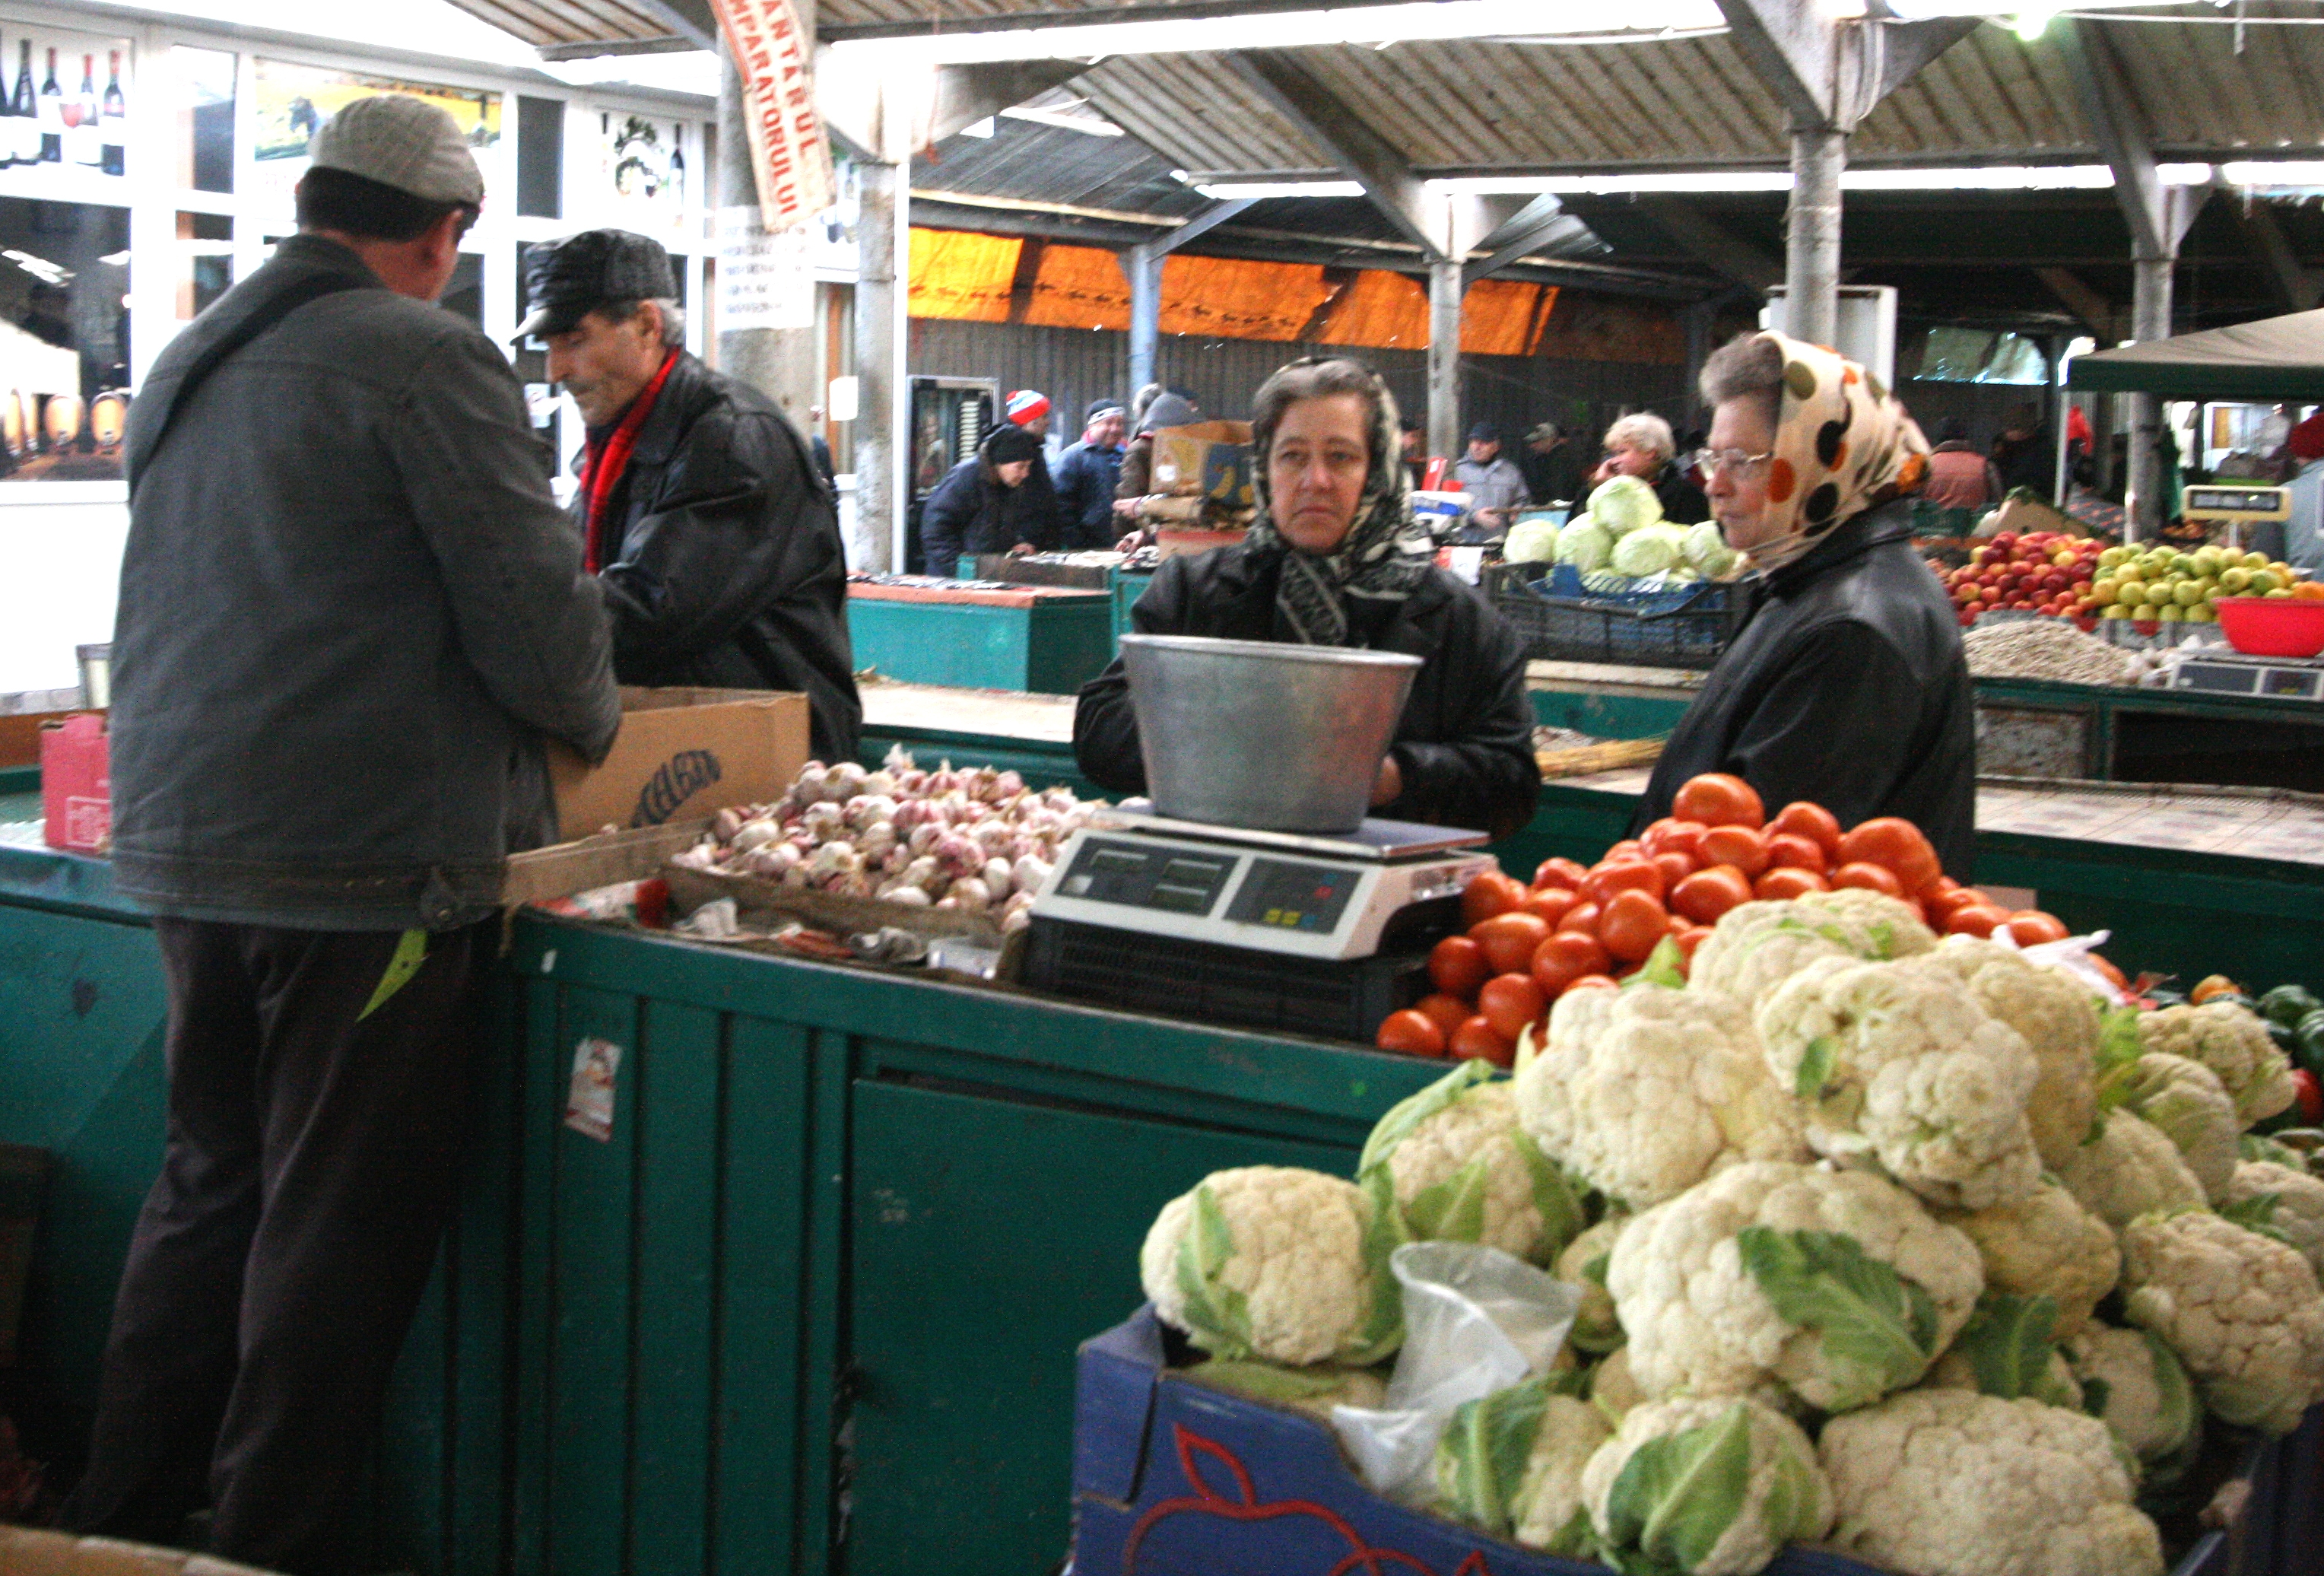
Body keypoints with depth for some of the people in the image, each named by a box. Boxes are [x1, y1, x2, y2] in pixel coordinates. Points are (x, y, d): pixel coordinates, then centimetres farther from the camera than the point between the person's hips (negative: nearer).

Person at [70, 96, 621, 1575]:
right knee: (339, 1226, 2)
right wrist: (593, 718, 5)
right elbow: (533, 608, -14)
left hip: (183, 840, 8)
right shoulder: (426, 357, -11)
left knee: (208, 1184, 19)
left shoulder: (190, 363, 15)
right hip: (368, 861, -8)